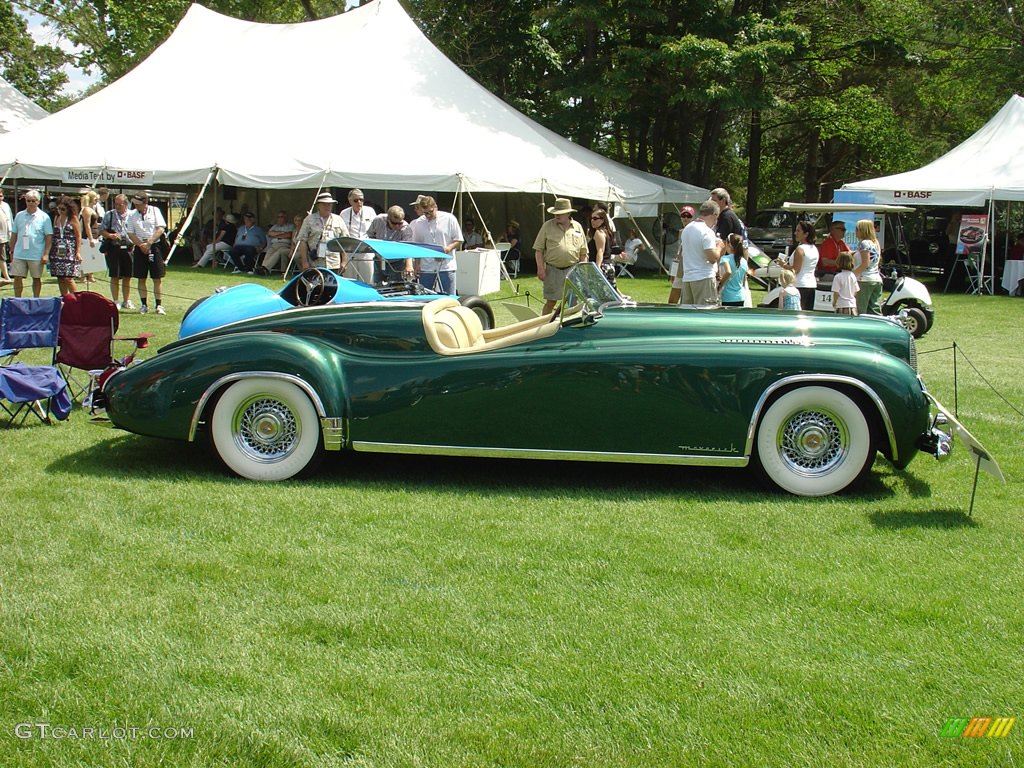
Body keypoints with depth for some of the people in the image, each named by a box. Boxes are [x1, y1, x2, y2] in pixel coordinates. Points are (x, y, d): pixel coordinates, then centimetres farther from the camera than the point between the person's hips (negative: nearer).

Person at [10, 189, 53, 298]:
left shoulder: (44, 217, -1)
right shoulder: (19, 216, 8)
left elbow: (49, 237, -3)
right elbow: (14, 235, 13)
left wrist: (46, 254, -10)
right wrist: (12, 251, 9)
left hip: (36, 255, -3)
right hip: (19, 254, 3)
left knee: (36, 279, 7)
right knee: (17, 278, 3)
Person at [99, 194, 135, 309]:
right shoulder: (109, 215, 4)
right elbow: (101, 230, 5)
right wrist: (110, 235, -13)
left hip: (127, 248, 1)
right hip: (113, 248, -1)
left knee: (127, 276, 7)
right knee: (115, 276, 2)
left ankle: (126, 301, 20)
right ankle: (115, 301, 11)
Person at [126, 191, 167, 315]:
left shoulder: (155, 211, 0)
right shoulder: (132, 215, 4)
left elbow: (160, 229, -6)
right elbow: (131, 234, 2)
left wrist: (149, 243, -13)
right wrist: (141, 245, -11)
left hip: (155, 246, -2)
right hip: (140, 248, 2)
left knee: (157, 278, -1)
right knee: (141, 278, 5)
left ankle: (159, 305, 4)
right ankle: (144, 305, 13)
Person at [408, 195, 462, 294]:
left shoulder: (449, 219, -2)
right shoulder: (418, 223, 5)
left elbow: (459, 241, 2)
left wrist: (448, 249, -16)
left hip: (446, 267, -2)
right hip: (426, 268, 3)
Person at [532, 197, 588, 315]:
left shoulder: (577, 227, 6)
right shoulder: (547, 226, 1)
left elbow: (583, 253, 11)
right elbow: (538, 249, 1)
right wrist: (540, 268, -7)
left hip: (572, 269, 2)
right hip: (553, 270, -2)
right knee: (550, 301, -1)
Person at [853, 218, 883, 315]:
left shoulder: (864, 243, -10)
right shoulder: (875, 243, 16)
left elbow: (865, 264, -17)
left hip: (865, 280, -9)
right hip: (877, 279, 9)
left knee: (861, 312, -6)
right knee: (875, 312, 7)